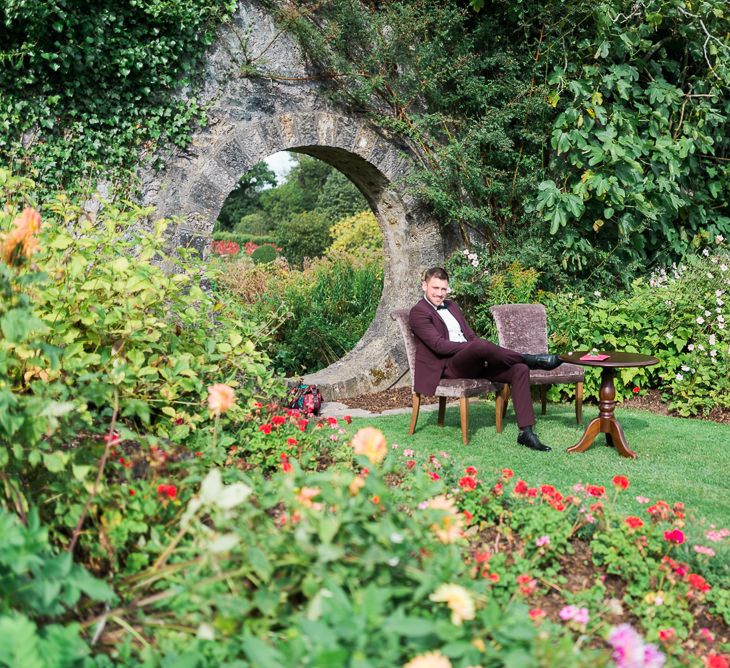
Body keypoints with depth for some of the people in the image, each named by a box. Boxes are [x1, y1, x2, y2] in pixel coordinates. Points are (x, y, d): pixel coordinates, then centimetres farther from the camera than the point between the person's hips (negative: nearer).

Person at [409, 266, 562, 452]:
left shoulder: (451, 306, 24)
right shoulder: (418, 312, -2)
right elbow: (438, 344, -14)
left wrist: (486, 351, -2)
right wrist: (474, 346, -20)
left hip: (473, 363, 8)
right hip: (448, 366, -8)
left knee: (520, 370, -13)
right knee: (480, 345, -37)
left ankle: (526, 432, -18)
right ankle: (529, 359, -12)